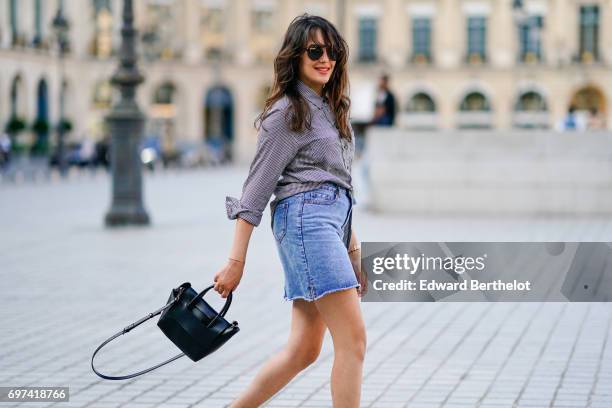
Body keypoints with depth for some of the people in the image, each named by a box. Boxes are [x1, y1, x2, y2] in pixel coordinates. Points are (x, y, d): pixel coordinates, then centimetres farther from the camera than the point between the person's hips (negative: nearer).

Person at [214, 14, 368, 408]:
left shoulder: (330, 108, 21)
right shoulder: (287, 112, -4)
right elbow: (257, 187, -7)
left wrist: (352, 246, 21)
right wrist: (236, 261, -11)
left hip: (332, 220, 9)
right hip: (306, 217, -9)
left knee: (304, 349, 8)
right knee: (353, 340, -13)